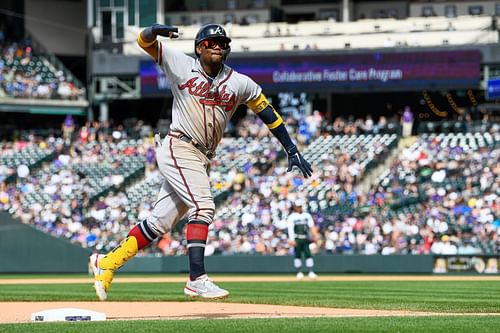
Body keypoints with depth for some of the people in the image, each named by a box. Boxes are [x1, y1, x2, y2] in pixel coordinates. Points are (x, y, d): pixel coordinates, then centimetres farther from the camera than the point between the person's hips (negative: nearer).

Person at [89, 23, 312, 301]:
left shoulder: (240, 83, 7)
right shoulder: (182, 65, 0)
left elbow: (267, 112, 14)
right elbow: (144, 41, -1)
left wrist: (292, 150, 9)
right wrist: (154, 31, -26)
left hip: (201, 160, 5)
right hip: (178, 149, -5)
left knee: (160, 222, 7)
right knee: (203, 206, -23)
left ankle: (107, 263, 19)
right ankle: (197, 279, -28)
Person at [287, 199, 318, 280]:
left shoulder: (307, 215, 14)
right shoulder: (291, 217, 0)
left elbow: (311, 226, 9)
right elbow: (290, 229, -9)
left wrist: (314, 234, -6)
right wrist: (292, 240, -20)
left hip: (305, 239, 3)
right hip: (297, 239, -3)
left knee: (308, 254, -4)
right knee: (298, 255, 2)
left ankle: (311, 272, -7)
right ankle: (299, 272, 9)